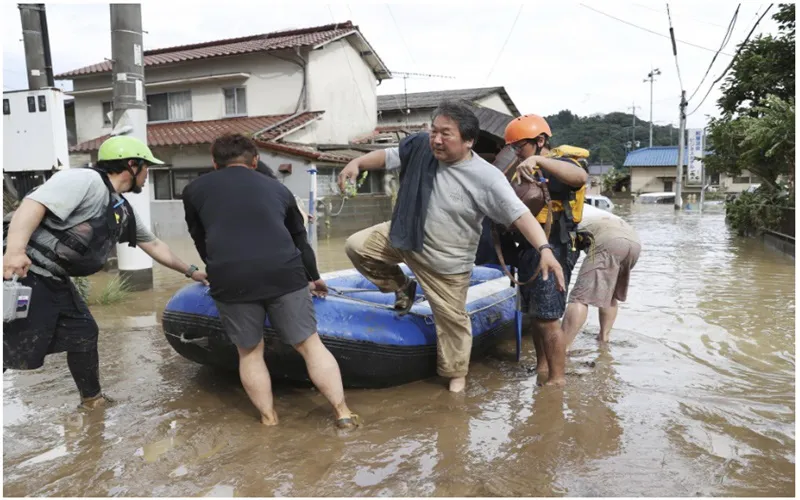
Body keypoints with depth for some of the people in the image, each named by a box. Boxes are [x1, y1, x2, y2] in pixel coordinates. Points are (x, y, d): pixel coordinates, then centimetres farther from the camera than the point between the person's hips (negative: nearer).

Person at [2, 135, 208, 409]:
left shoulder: (123, 212, 15)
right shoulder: (85, 180, -14)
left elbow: (154, 245, 26)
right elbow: (34, 204, -25)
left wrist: (191, 271, 30)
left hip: (54, 280, 10)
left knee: (83, 334, 16)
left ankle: (92, 400, 32)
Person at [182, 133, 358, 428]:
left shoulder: (194, 190, 21)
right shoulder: (277, 188, 25)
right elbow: (299, 237, 33)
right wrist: (314, 277, 46)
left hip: (230, 280, 0)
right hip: (283, 274, 1)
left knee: (250, 351, 17)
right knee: (310, 344, 11)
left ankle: (268, 419, 25)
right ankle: (342, 412, 17)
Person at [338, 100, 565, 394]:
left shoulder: (486, 177, -27)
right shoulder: (419, 146, -13)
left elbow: (519, 214, -31)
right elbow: (386, 156, 2)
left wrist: (544, 249, -43)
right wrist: (356, 163, -14)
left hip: (446, 260, -4)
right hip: (403, 236, 5)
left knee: (451, 319, 7)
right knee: (356, 247, 3)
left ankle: (455, 374, 33)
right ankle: (402, 288, 22)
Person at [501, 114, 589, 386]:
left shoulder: (557, 167, -10)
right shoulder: (530, 172, 19)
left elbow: (580, 176, -34)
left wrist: (538, 160, -40)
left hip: (552, 252, -9)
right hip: (529, 251, 9)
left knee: (548, 319, -7)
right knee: (535, 315, 17)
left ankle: (557, 378, 4)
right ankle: (541, 368, 31)